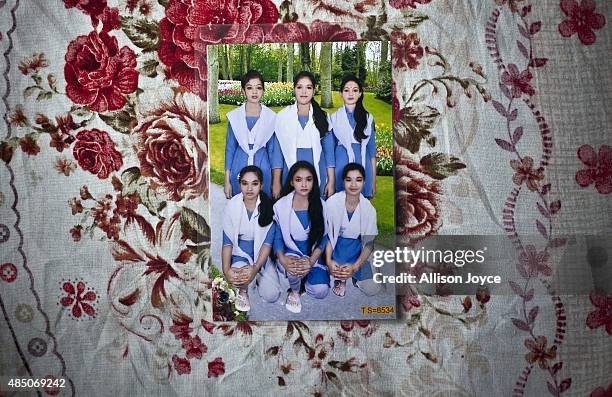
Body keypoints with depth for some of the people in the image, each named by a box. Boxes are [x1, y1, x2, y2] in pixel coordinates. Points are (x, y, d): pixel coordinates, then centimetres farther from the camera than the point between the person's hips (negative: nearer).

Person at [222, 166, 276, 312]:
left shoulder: (268, 206, -13)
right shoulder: (232, 205, -10)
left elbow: (268, 241, -14)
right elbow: (227, 241, -9)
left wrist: (256, 268, -28)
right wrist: (226, 269, -24)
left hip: (260, 251, 0)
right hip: (239, 250, 0)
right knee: (239, 269, -35)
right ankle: (243, 291, 2)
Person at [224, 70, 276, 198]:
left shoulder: (271, 117, -1)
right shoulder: (234, 116, 0)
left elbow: (272, 149, 5)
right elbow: (230, 148, 4)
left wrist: (275, 180, 5)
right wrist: (227, 180, 2)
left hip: (263, 169, 0)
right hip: (239, 168, 0)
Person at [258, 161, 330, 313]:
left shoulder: (320, 205, -6)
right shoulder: (280, 205, -10)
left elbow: (323, 237, -4)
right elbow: (277, 237, -6)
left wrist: (311, 261, -20)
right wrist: (282, 260, -26)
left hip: (312, 253, 1)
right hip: (290, 252, -1)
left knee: (320, 291, -22)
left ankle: (307, 274, 14)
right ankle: (294, 291, 4)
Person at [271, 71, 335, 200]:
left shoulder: (323, 116, 5)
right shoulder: (282, 116, 3)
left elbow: (329, 151, 6)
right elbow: (277, 152, 3)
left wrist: (331, 181, 0)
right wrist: (276, 183, -2)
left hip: (318, 176, 1)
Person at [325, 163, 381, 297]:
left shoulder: (369, 208, -12)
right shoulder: (332, 202, -18)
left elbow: (369, 243, -9)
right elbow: (327, 235, -9)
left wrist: (355, 267, -25)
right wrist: (329, 261, -24)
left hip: (356, 248, 2)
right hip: (336, 245, -1)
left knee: (372, 289, -15)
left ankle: (354, 273, 17)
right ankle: (340, 277, 7)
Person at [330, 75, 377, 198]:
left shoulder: (368, 118, 8)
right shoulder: (334, 118, 6)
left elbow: (372, 149, 9)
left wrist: (374, 180, 5)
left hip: (363, 166, 1)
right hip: (341, 166, -1)